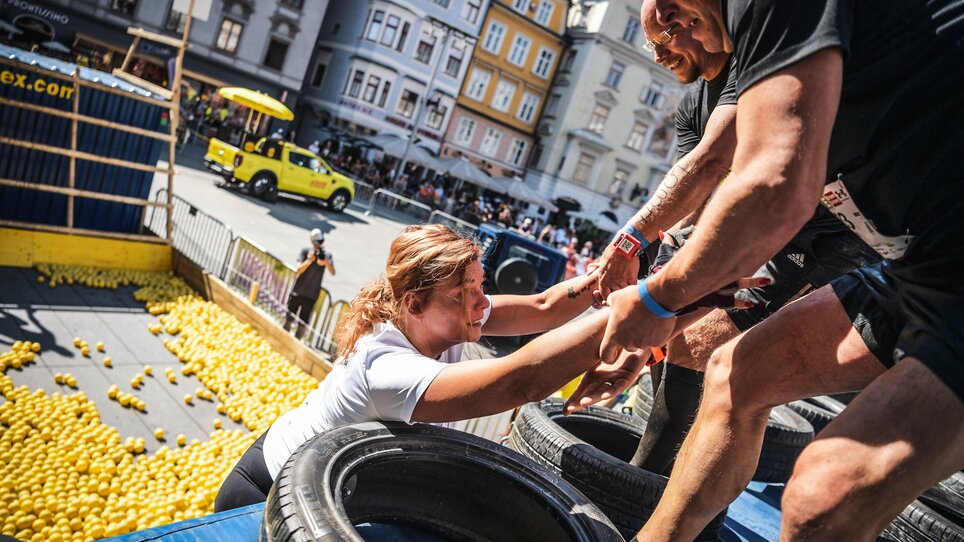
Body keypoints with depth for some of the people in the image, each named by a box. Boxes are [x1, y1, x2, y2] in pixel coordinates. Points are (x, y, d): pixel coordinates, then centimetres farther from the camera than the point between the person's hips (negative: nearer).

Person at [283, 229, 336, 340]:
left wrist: (325, 261, -32)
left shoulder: (327, 255, -2)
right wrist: (309, 260, -27)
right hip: (297, 291, 0)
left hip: (312, 295, 0)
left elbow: (333, 272, -16)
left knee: (303, 323, 3)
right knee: (289, 318, 10)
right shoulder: (306, 251, -4)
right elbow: (298, 270, -12)